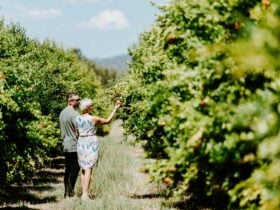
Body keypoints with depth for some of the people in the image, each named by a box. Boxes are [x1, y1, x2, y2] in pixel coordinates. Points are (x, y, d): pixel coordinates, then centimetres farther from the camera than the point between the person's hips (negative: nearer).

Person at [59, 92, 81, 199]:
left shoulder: (62, 113, 12)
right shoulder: (74, 114, -16)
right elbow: (78, 131, -17)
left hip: (66, 146, 9)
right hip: (74, 146, -9)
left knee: (68, 169, 12)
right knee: (74, 170, -4)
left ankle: (67, 192, 15)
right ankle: (70, 193, -6)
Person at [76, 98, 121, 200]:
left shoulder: (77, 119, 4)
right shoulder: (93, 119, -11)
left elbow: (77, 134, 10)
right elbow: (108, 120, 2)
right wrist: (115, 109, 9)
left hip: (81, 144, 6)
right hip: (91, 144, -6)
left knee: (84, 169, 13)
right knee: (88, 169, -8)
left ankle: (83, 193, 11)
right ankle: (85, 194, -14)